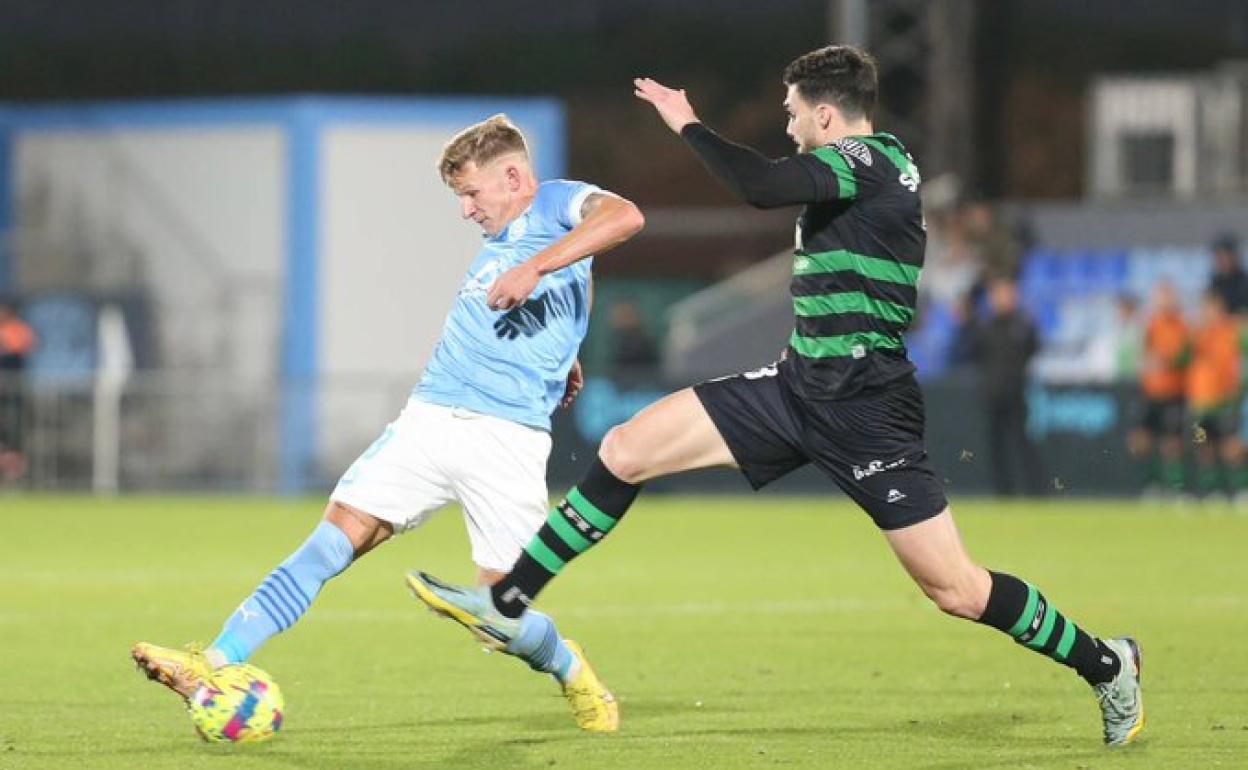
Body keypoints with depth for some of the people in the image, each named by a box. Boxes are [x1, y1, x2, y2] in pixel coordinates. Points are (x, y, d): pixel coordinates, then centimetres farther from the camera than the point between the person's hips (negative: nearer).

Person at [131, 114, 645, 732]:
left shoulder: (555, 204, 0)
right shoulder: (500, 239, 23)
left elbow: (624, 217, -23)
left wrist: (534, 267, -28)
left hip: (507, 437, -7)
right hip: (429, 419, 7)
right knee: (334, 540, -8)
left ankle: (574, 676, 26)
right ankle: (216, 666, -14)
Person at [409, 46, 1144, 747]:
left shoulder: (869, 159, -16)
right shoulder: (870, 166, 12)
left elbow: (761, 185, -32)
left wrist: (689, 125, -18)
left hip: (864, 407, -9)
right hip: (801, 386, 9)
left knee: (958, 591, -5)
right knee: (626, 449, 0)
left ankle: (1106, 665, 15)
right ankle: (507, 605, 5)